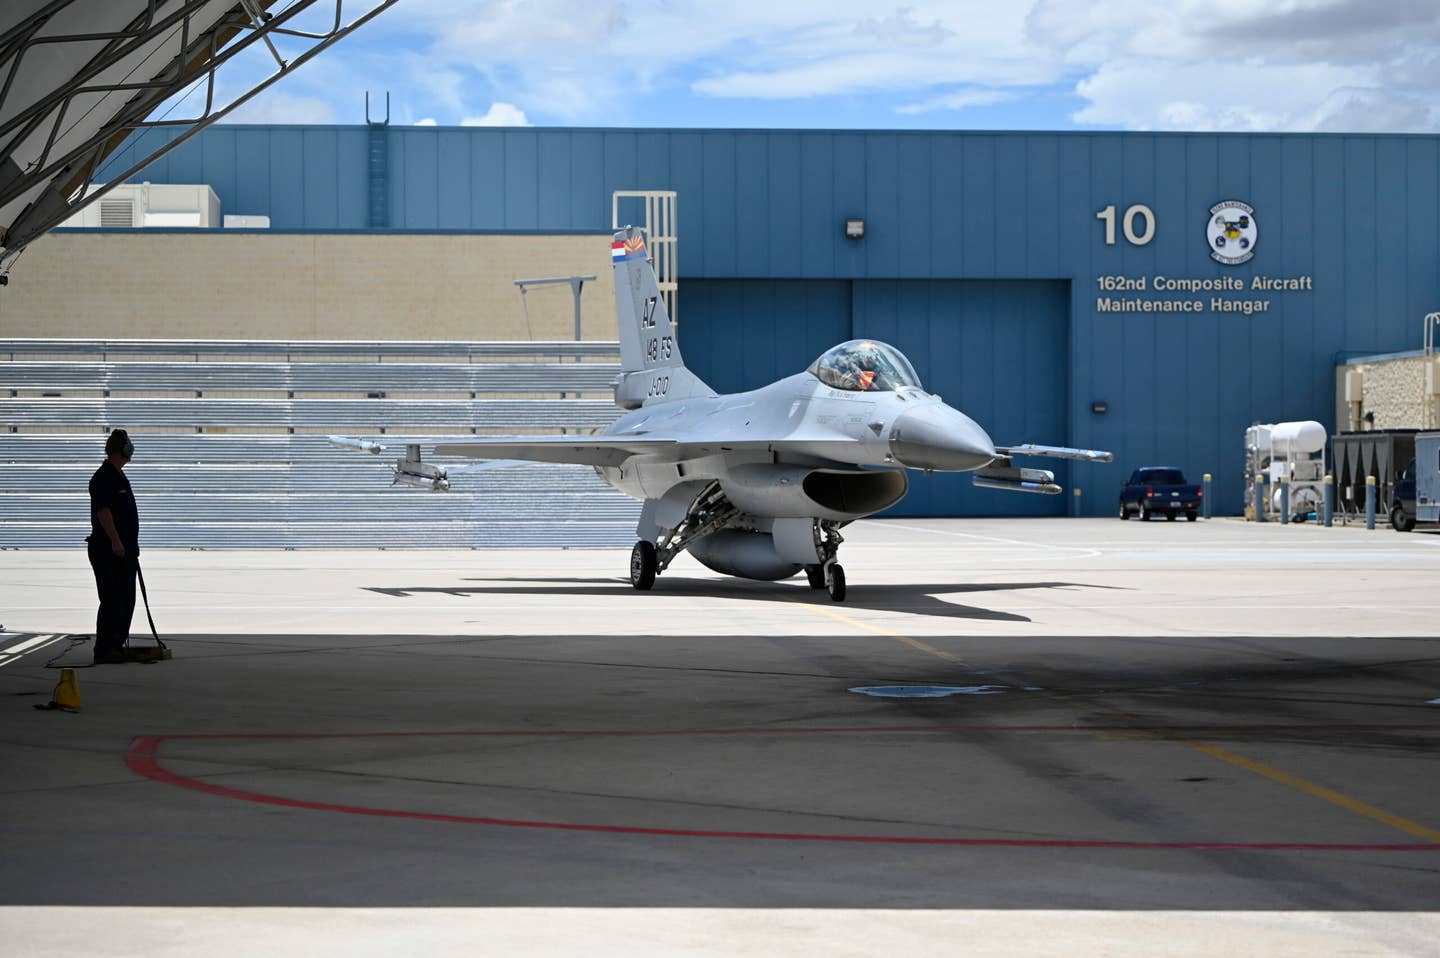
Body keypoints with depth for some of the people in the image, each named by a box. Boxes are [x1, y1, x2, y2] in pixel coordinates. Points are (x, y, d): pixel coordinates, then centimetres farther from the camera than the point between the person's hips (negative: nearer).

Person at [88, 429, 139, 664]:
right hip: (108, 550, -10)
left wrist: (132, 545, 27)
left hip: (124, 550, 10)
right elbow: (103, 511, -22)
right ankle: (103, 650, -7)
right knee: (111, 600, -9)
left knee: (126, 600, 14)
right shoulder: (104, 477, -13)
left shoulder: (118, 476, 19)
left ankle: (117, 645, 21)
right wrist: (115, 541, -27)